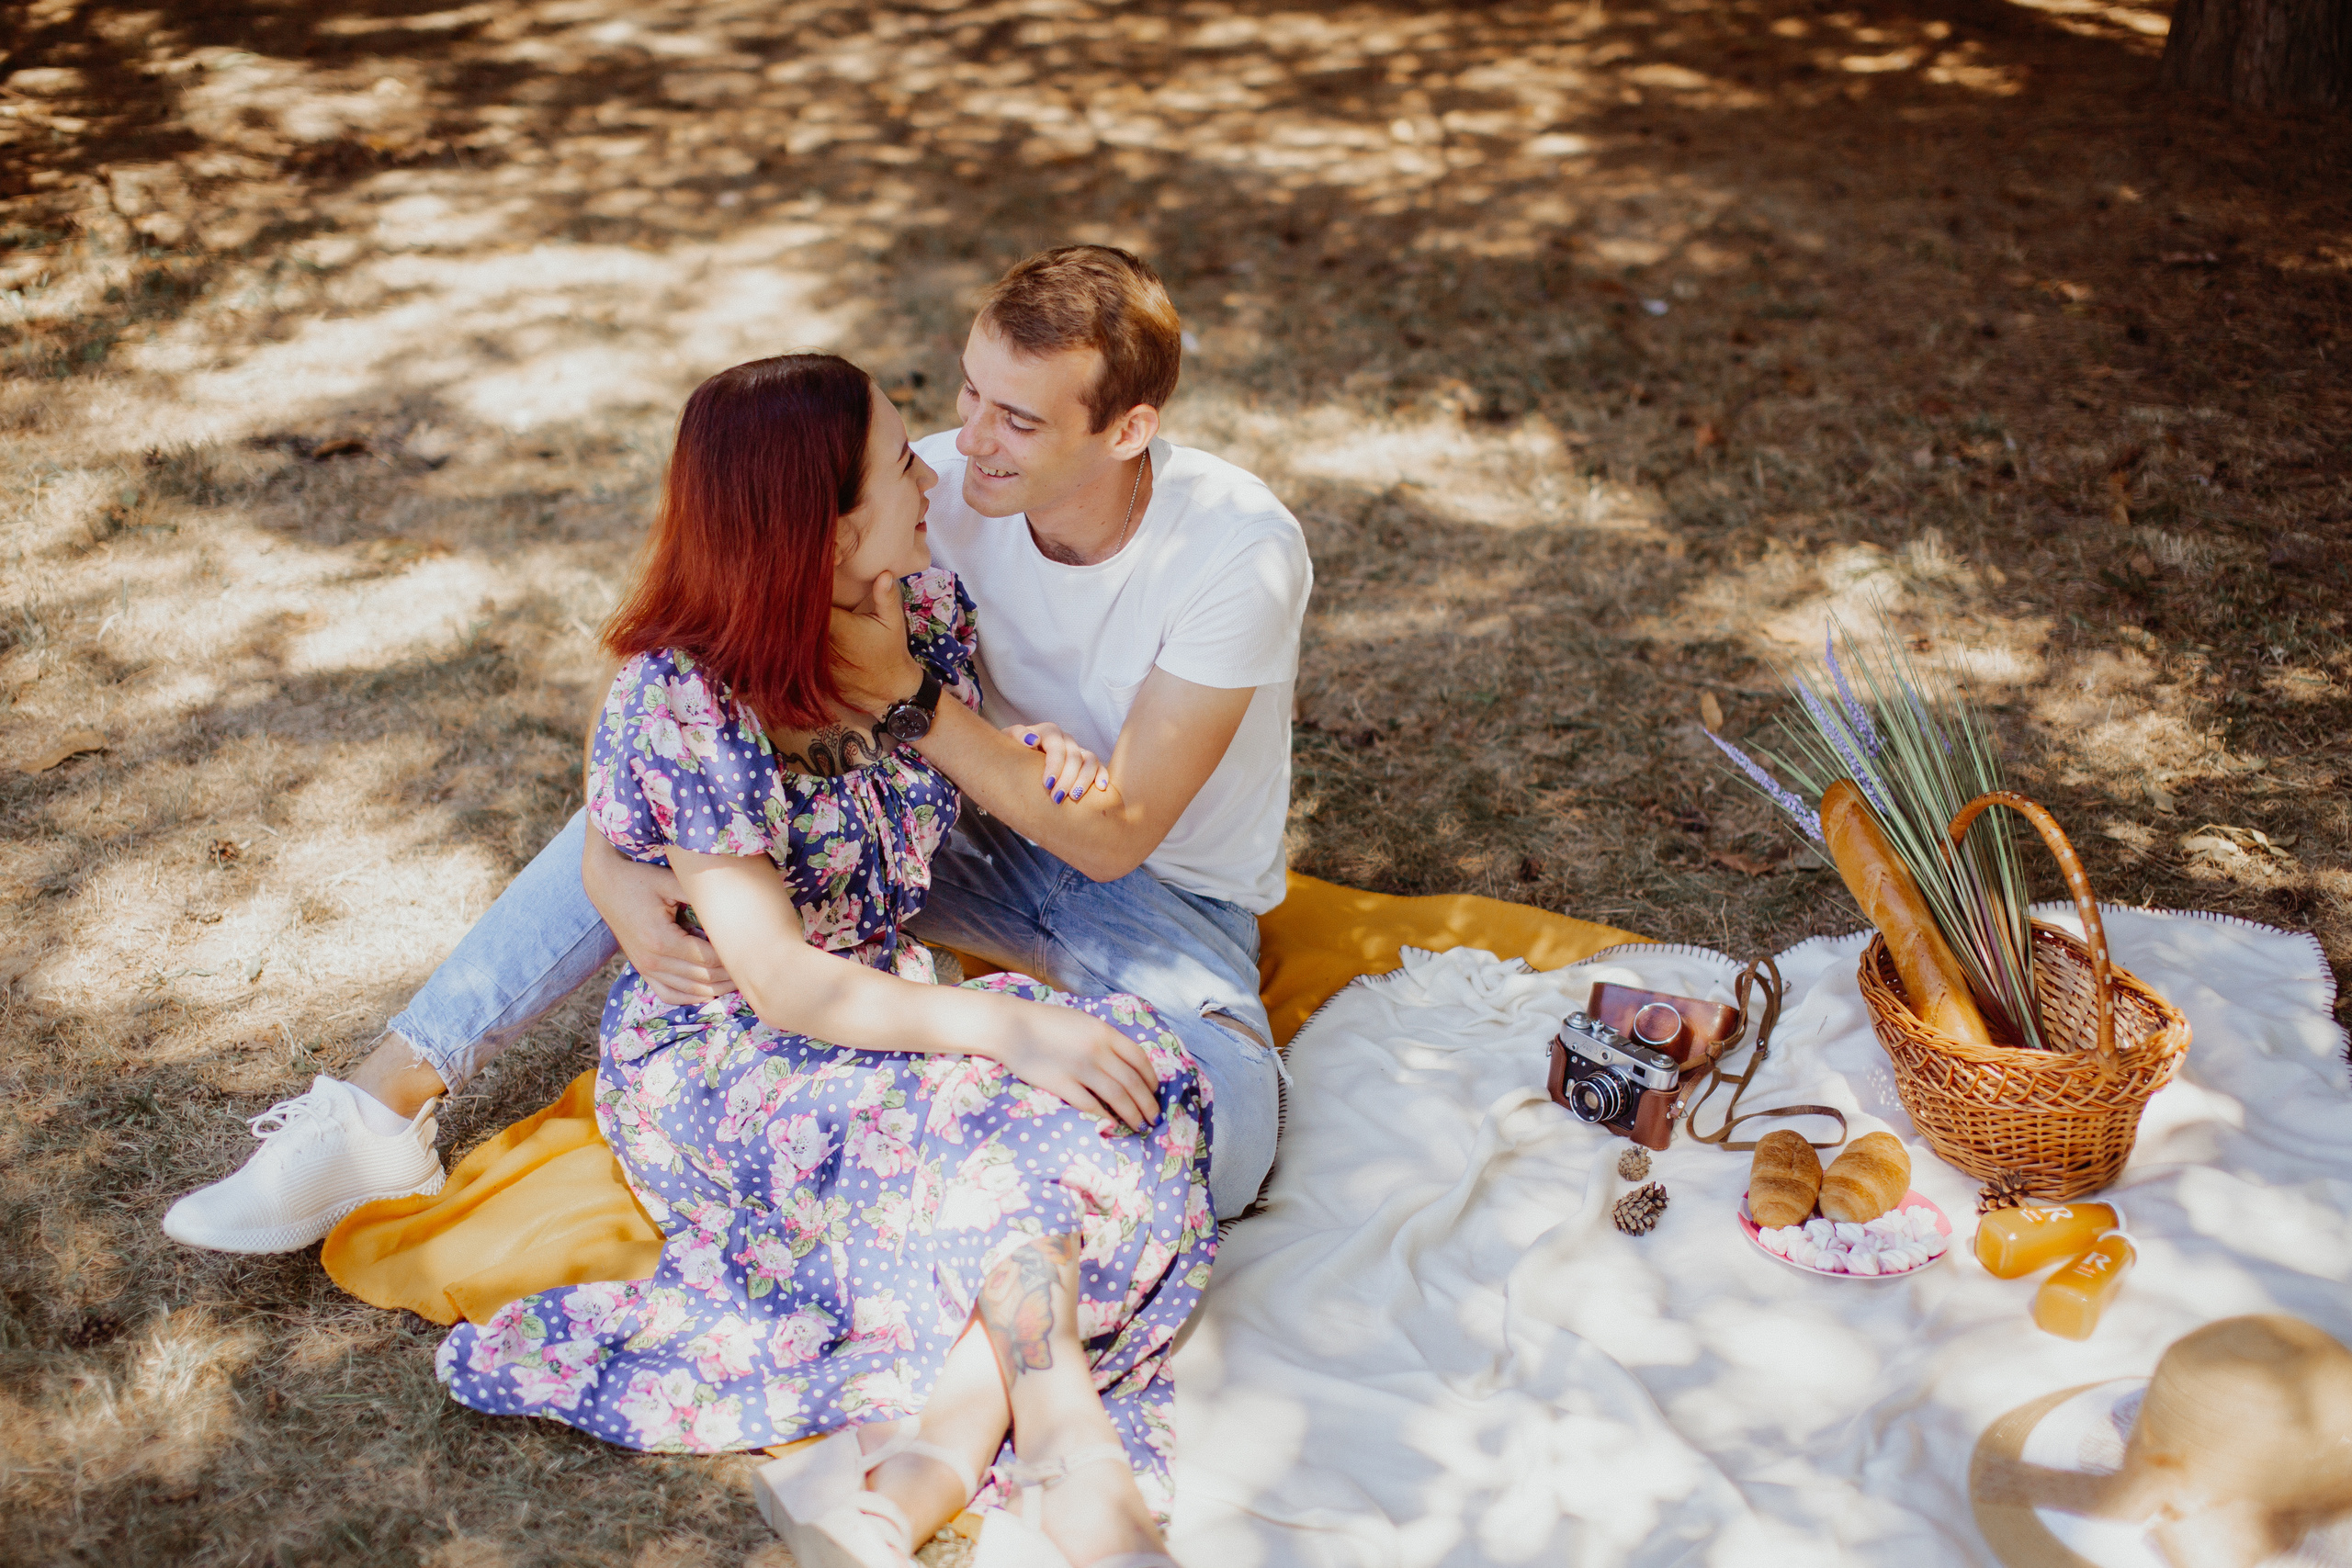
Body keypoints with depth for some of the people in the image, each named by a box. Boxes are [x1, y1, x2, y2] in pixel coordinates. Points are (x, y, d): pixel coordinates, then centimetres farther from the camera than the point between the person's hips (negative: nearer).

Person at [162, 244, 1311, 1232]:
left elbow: (1114, 836, -27)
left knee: (1215, 1138, -35)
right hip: (978, 829, 3)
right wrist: (611, 870, -35)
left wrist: (904, 694, -35)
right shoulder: (941, 486, -18)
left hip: (1170, 897, -3)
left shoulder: (1240, 552, -28)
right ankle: (383, 1108, -14)